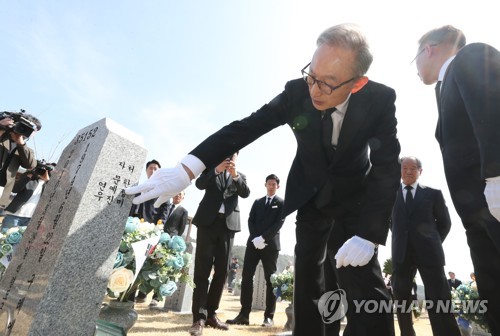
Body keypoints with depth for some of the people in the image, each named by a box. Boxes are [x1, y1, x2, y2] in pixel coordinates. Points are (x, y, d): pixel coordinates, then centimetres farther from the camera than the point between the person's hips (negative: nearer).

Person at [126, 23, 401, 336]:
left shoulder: (381, 99, -21)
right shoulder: (297, 91, -20)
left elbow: (387, 169, -24)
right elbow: (244, 128, -25)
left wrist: (369, 235, -35)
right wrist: (187, 169, -38)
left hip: (356, 199, -1)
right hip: (311, 198, 1)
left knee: (364, 282, -15)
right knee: (308, 284, 9)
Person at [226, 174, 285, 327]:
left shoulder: (282, 203, 6)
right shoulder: (257, 202, 18)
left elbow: (278, 223, -6)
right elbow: (250, 221, 9)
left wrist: (263, 238, -16)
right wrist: (256, 238, -8)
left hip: (270, 245, -3)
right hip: (253, 243, 4)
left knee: (270, 280, 1)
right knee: (246, 277, -2)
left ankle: (269, 316, 9)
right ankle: (244, 314, 3)